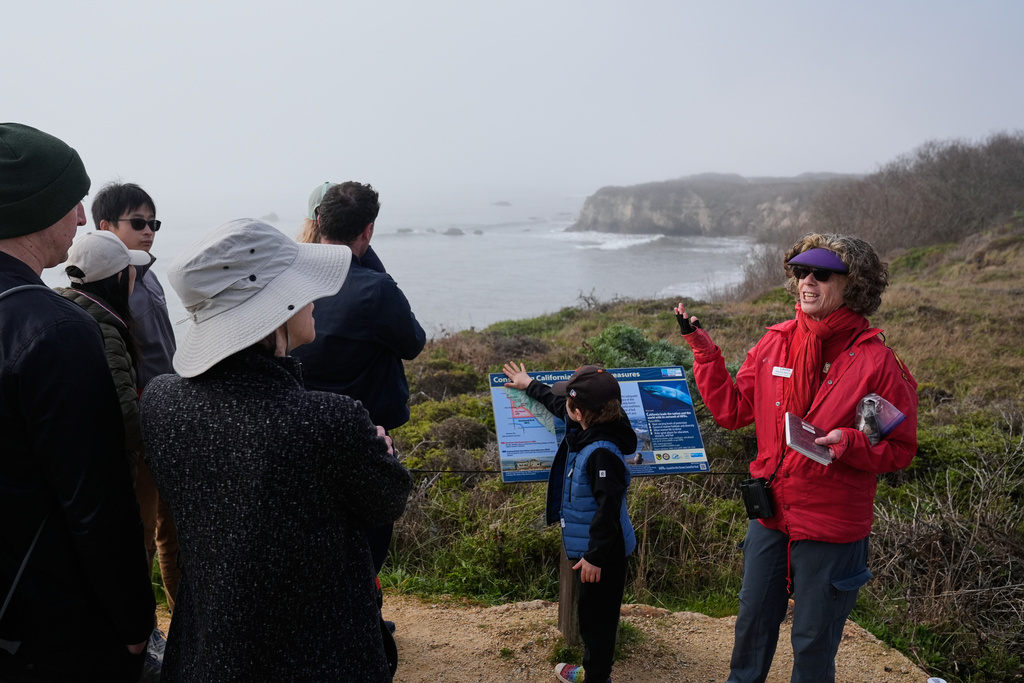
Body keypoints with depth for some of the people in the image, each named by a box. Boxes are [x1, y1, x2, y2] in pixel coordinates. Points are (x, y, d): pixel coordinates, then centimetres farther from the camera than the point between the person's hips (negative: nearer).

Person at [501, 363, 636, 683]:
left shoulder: (602, 451, -30)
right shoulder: (586, 431, -1)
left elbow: (609, 508, -29)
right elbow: (556, 403, 19)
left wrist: (595, 555, -24)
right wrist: (530, 385, 31)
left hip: (601, 552, -10)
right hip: (589, 546, 10)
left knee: (596, 614, 5)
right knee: (590, 611, 22)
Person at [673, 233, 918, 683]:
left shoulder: (875, 360, -14)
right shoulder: (776, 343, -1)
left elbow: (901, 450, -8)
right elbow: (731, 410, 4)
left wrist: (850, 443, -27)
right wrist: (703, 350, -1)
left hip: (832, 527, -4)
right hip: (769, 515, 5)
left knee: (813, 645, 13)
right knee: (752, 621, 22)